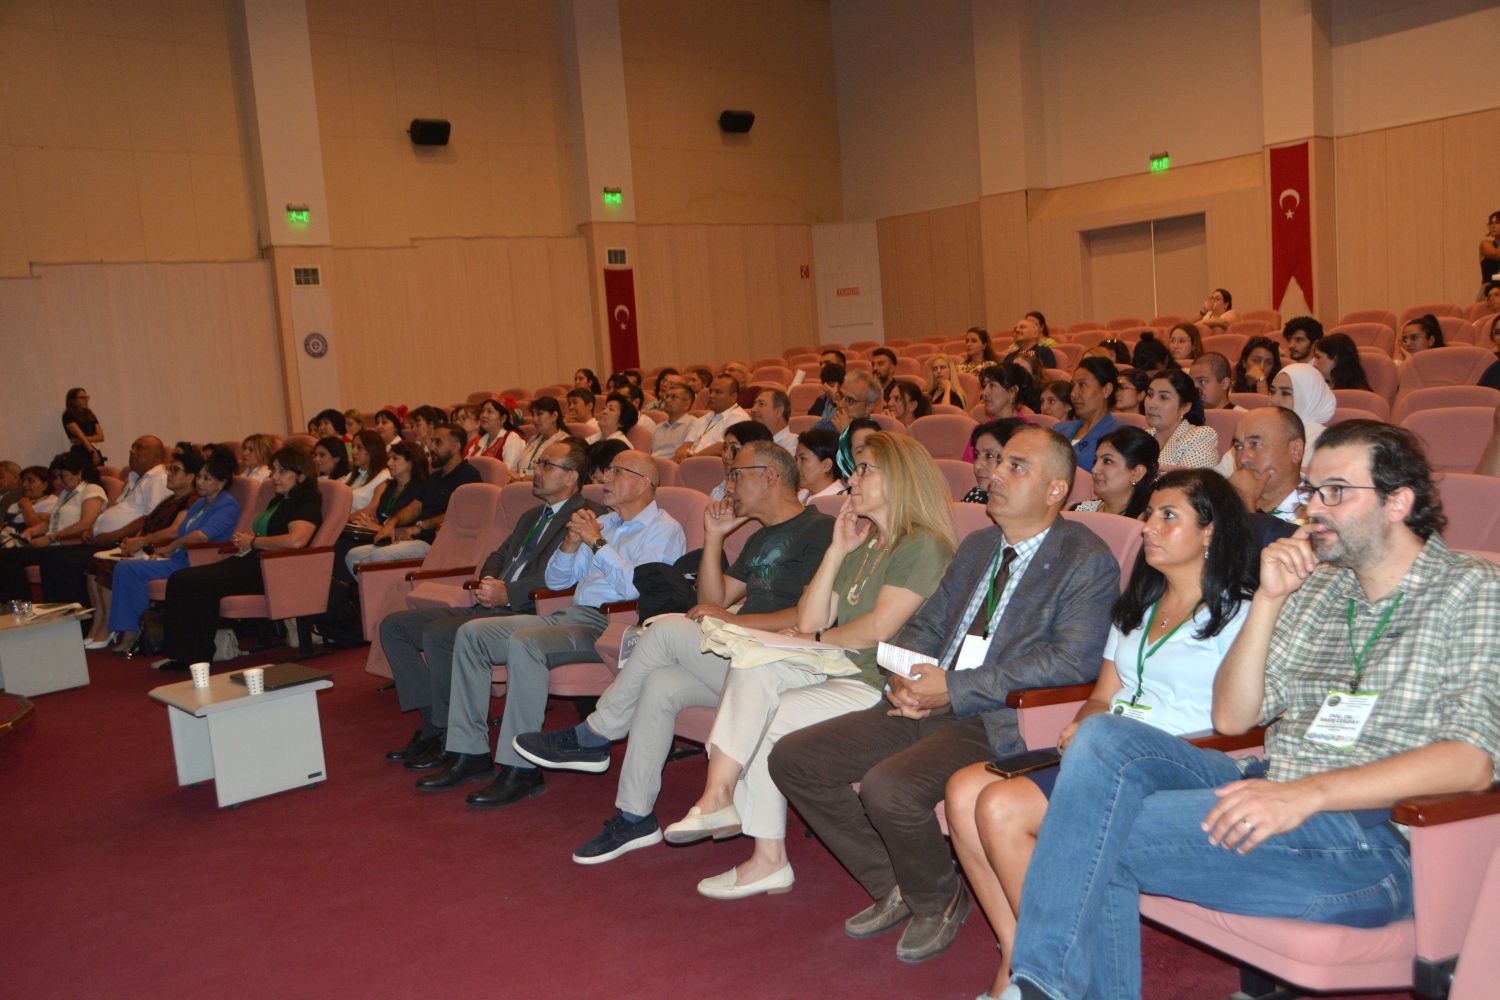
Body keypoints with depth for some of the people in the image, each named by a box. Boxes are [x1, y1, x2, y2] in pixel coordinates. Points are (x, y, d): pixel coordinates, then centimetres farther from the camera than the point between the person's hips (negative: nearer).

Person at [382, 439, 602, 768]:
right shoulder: (531, 517, 27)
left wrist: (508, 593, -18)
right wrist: (487, 584, 8)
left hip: (529, 614, -10)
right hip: (492, 606, 10)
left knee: (438, 633, -29)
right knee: (394, 626, 2)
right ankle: (431, 722, 0)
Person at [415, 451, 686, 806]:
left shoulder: (663, 530, -2)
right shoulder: (603, 523, 24)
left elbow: (637, 587, -19)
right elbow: (556, 581, 23)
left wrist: (598, 543, -12)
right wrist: (571, 543, 3)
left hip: (611, 627, -9)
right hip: (571, 616, 9)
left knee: (524, 642, -33)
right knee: (471, 633, -2)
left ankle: (521, 769, -27)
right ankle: (469, 753, 0)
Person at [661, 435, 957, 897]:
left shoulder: (924, 547, -8)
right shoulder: (864, 545, 20)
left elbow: (878, 629, -17)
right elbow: (808, 622, 11)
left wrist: (816, 640, -2)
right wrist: (837, 551, 7)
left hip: (886, 687, -8)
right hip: (840, 671, 8)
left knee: (781, 713, -24)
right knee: (753, 667, -16)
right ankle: (719, 795, -23)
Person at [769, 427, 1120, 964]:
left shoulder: (1087, 562, -6)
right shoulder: (976, 547, 19)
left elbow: (1073, 661, -18)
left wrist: (955, 689, -19)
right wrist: (903, 678, -3)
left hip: (998, 723, -8)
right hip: (925, 707, 8)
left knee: (888, 787, -32)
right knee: (792, 758, -3)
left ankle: (939, 900, 2)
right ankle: (894, 886, 12)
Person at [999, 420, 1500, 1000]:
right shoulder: (1315, 588, 17)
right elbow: (1231, 718, 11)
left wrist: (1310, 792, -26)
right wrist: (1268, 599, -1)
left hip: (1374, 832, -6)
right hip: (1273, 798, 7)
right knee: (1104, 737, -19)